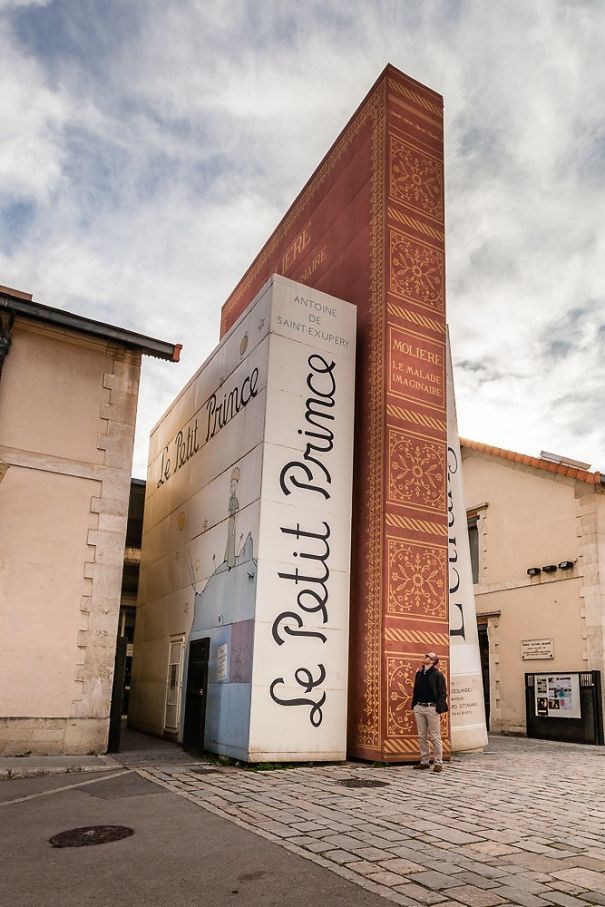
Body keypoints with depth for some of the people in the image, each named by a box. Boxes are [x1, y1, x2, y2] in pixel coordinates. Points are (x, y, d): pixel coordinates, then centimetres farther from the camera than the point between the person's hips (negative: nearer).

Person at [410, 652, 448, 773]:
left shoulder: (437, 674, -5)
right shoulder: (419, 672, 13)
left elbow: (442, 693, -8)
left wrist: (439, 709, -16)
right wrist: (413, 705, 10)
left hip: (431, 708, -6)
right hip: (419, 707, 6)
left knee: (435, 737, 0)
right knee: (422, 736, 10)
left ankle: (438, 763, 8)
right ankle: (424, 762, 18)